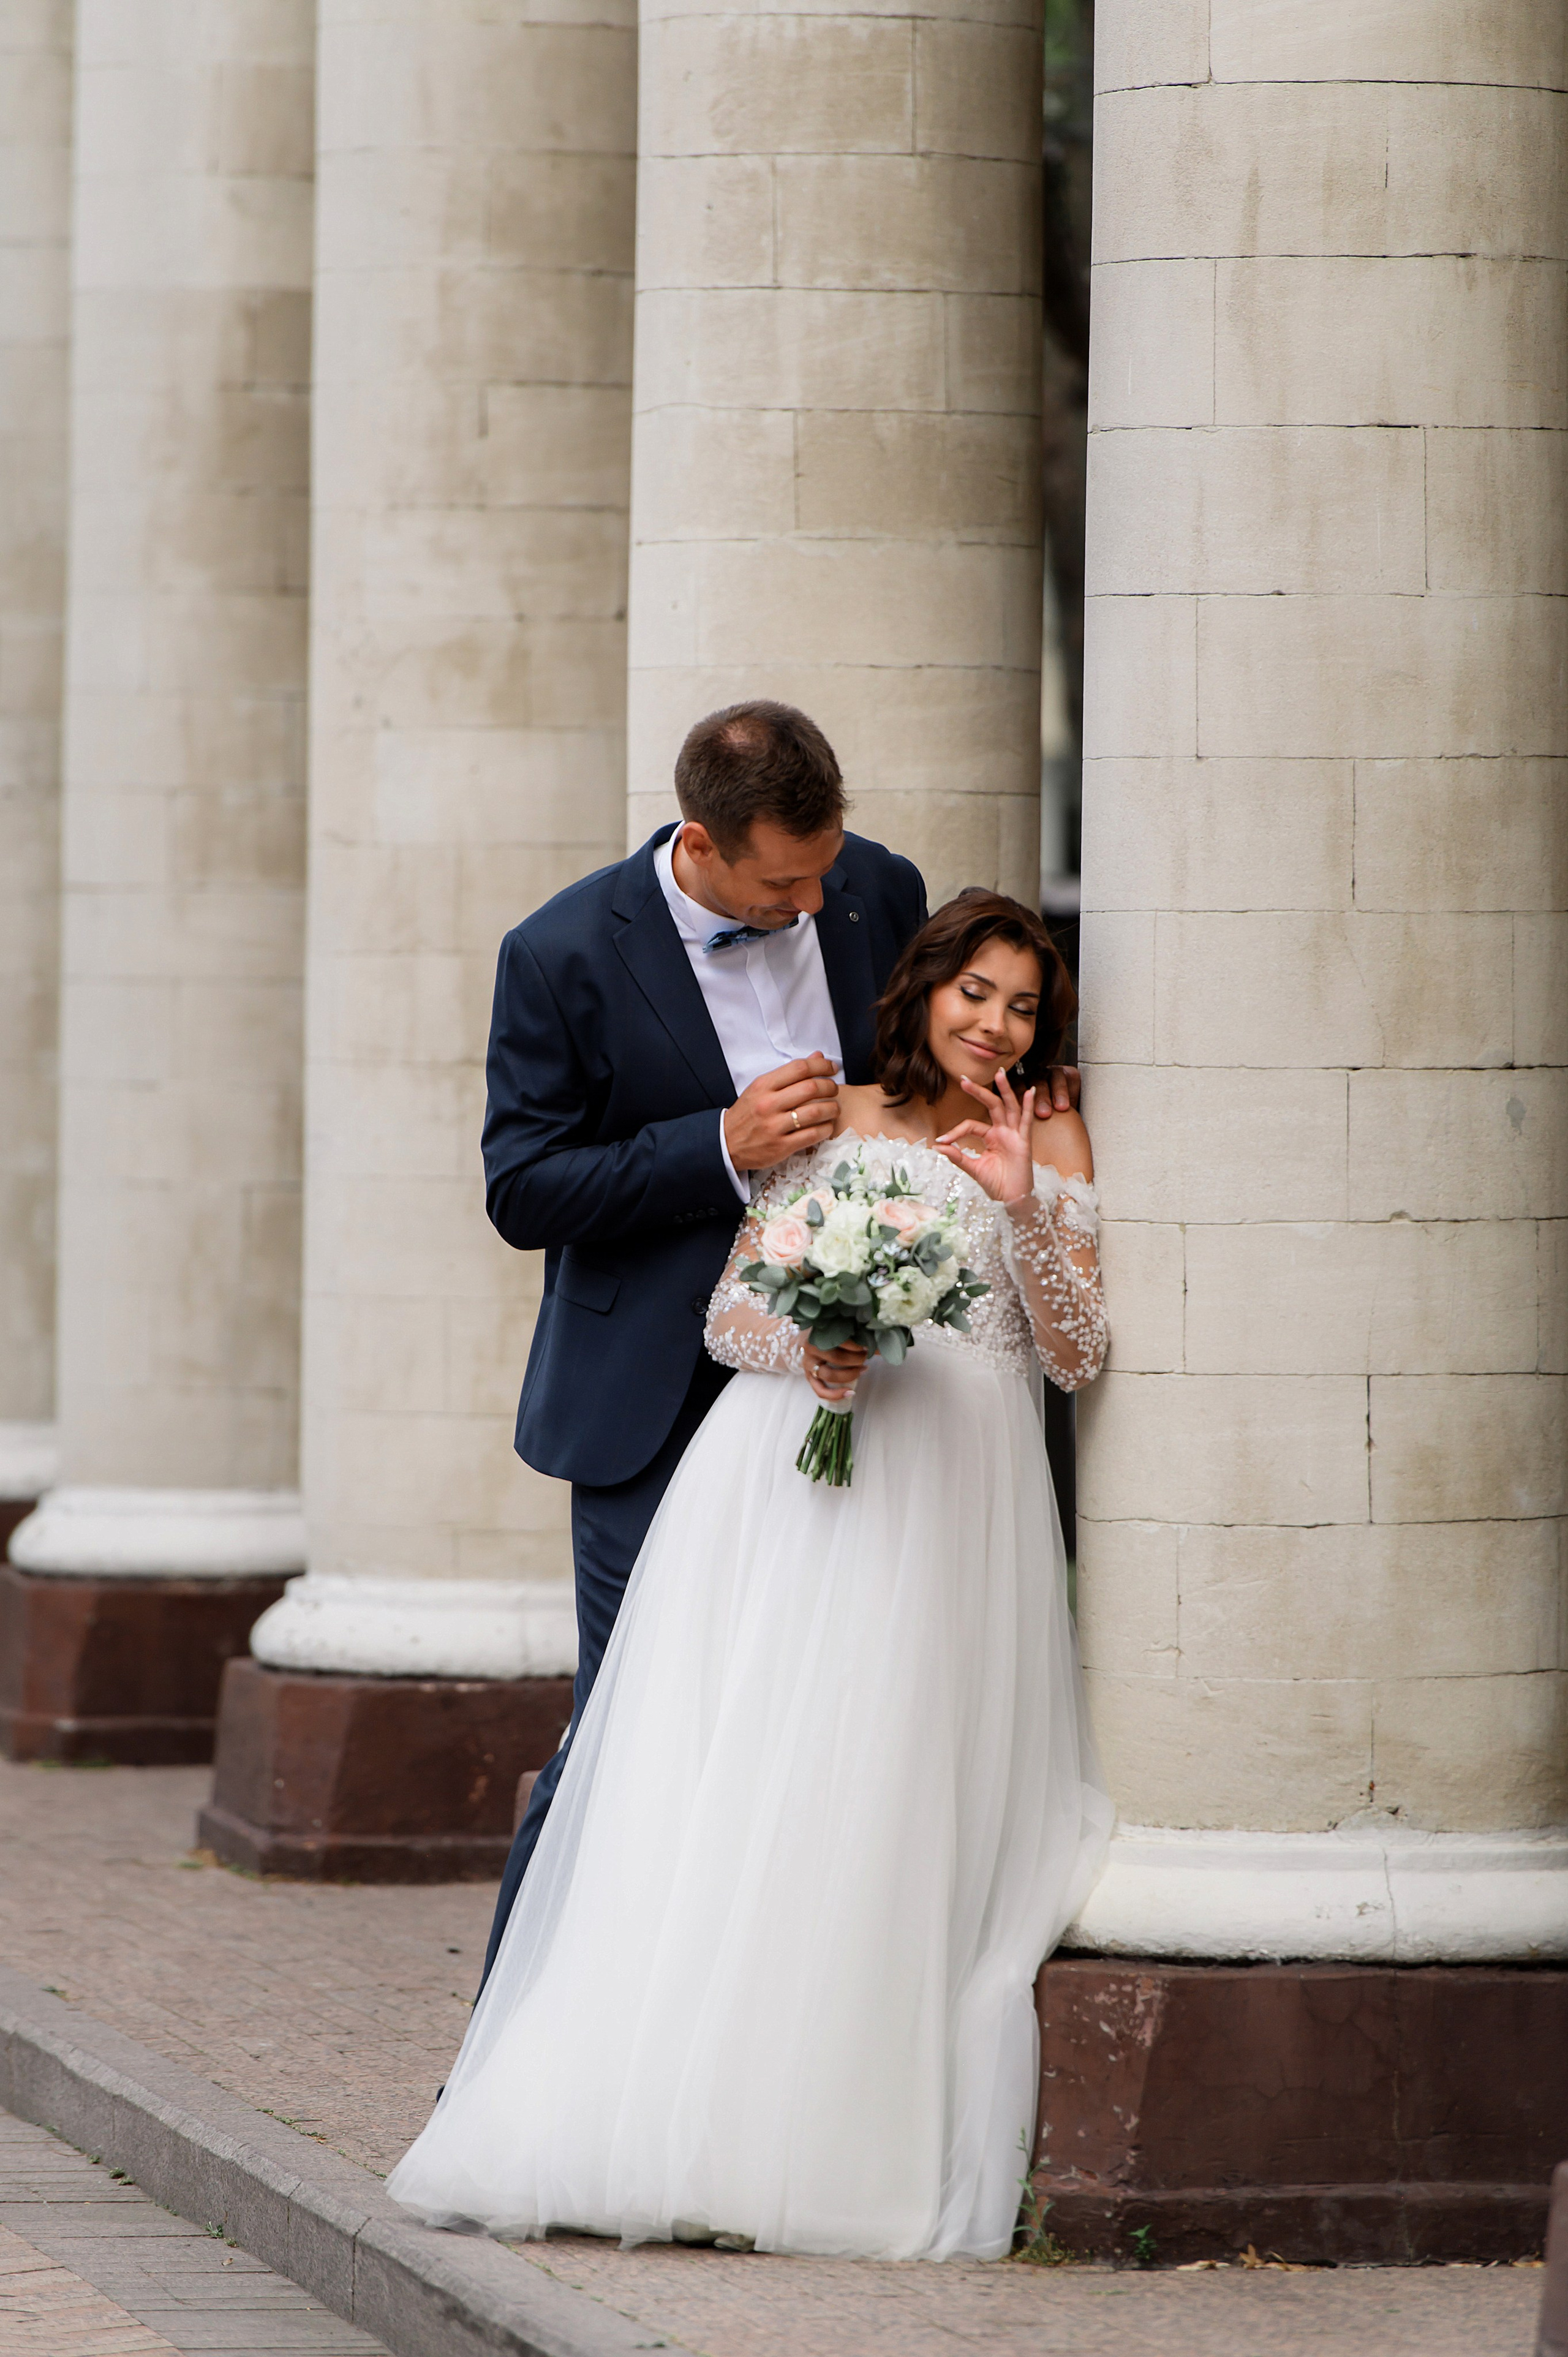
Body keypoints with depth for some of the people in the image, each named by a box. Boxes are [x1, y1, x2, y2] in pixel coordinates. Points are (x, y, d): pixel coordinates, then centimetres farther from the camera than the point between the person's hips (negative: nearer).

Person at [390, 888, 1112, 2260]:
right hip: (794, 1469, 0)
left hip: (957, 1495, 0)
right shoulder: (832, 1122, 13)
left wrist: (1022, 1207, -9)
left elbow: (1079, 1355, 4)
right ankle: (682, 2119, -10)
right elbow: (729, 1310, 9)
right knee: (736, 1784, -9)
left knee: (886, 1814, -9)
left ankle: (847, 2139, -9)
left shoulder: (1052, 1144, 11)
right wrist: (807, 1345, -13)